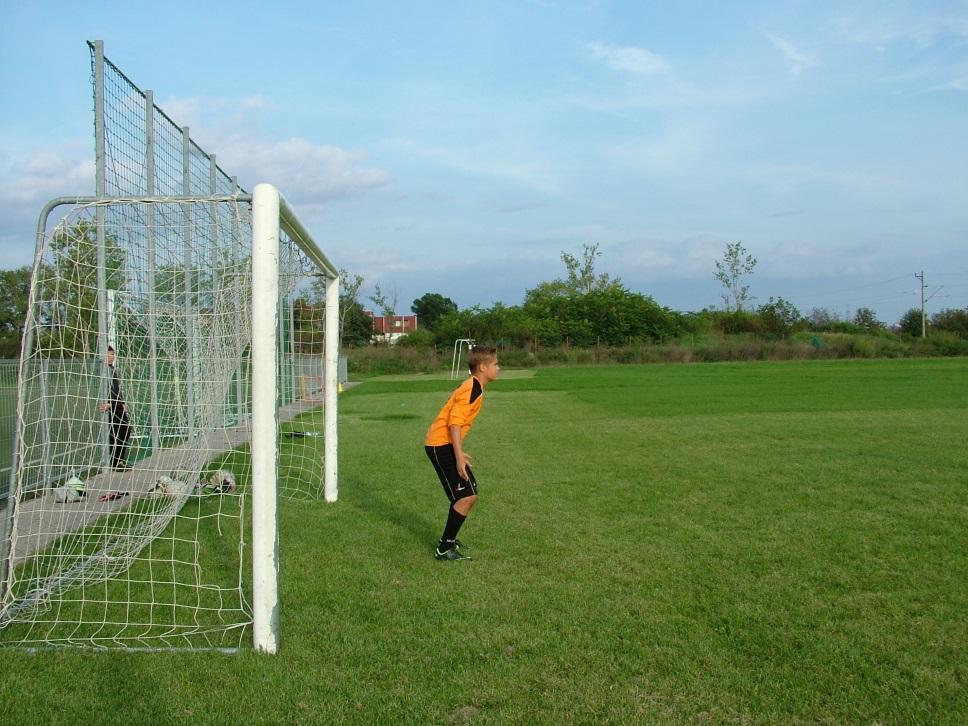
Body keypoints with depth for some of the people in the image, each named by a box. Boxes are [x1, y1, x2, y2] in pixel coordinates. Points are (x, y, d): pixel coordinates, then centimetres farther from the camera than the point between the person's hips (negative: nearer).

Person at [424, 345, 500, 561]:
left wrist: (460, 453, 27)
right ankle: (444, 549, -4)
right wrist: (459, 457, -25)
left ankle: (448, 540, 27)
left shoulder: (473, 387, 14)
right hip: (441, 444, -10)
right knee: (466, 497, -12)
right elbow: (454, 423, -23)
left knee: (470, 495, 14)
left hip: (445, 444, 10)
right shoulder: (472, 389, -16)